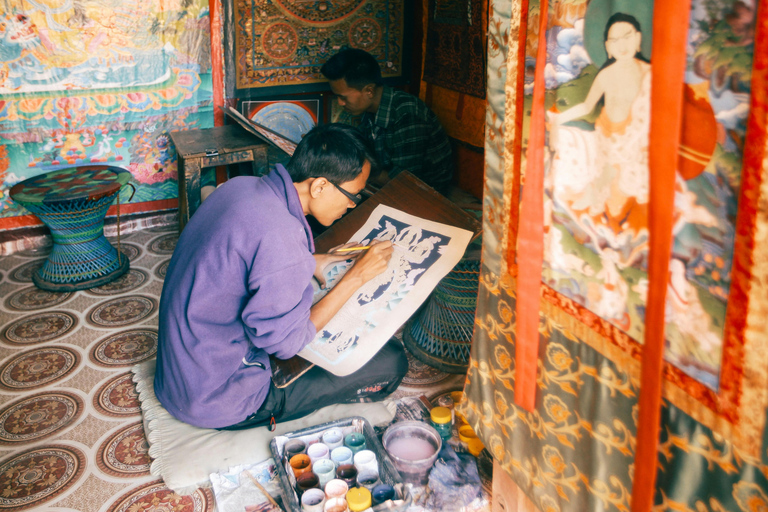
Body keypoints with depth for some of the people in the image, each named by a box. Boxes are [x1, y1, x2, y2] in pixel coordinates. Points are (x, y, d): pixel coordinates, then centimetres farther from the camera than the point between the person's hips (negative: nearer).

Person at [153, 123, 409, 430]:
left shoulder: (241, 186, -3)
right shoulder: (281, 238, -31)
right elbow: (285, 342, -22)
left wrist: (310, 264, 7)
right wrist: (355, 278, -16)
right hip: (217, 402, -9)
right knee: (390, 362, -8)